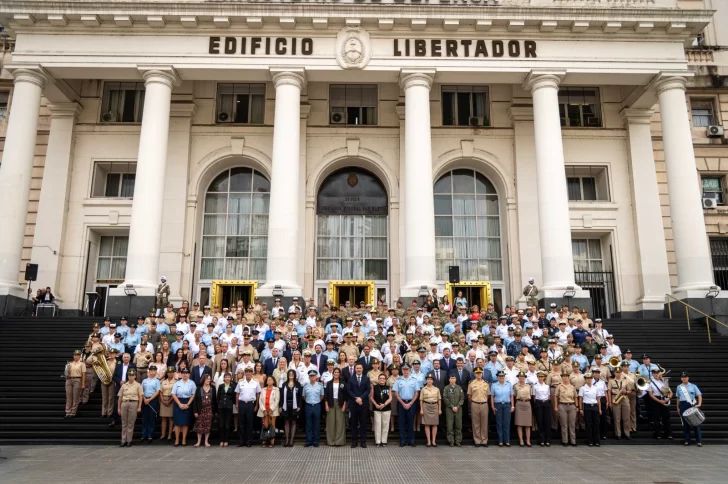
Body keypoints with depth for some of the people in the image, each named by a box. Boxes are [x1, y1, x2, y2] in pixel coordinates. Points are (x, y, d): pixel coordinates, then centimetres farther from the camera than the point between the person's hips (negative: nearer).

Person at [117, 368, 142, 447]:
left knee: (131, 423, 0)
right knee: (124, 423, 5)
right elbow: (120, 397, 12)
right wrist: (118, 407, 9)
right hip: (124, 403, 3)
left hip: (133, 403, -3)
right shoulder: (124, 385, 11)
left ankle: (129, 441, 7)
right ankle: (123, 441, 11)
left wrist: (139, 407, -6)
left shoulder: (137, 385, 4)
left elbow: (140, 397, 1)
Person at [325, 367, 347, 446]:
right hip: (331, 403, 1)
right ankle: (331, 441, 7)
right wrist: (326, 405, -4)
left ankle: (339, 441, 3)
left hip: (340, 404, 0)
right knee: (331, 422, 0)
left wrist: (344, 405, -4)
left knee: (340, 422, -2)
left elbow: (345, 395, 3)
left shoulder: (343, 383, 4)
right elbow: (326, 395, 4)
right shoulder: (329, 383, 5)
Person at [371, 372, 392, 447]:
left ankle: (384, 441, 13)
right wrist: (376, 404, -10)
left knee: (385, 425, 4)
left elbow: (390, 398, 0)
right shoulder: (374, 387, 2)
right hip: (377, 409, -1)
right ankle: (378, 441, 5)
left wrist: (384, 404, -13)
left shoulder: (388, 388, 3)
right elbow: (371, 397, 3)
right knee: (377, 424, -1)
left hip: (387, 408, 1)